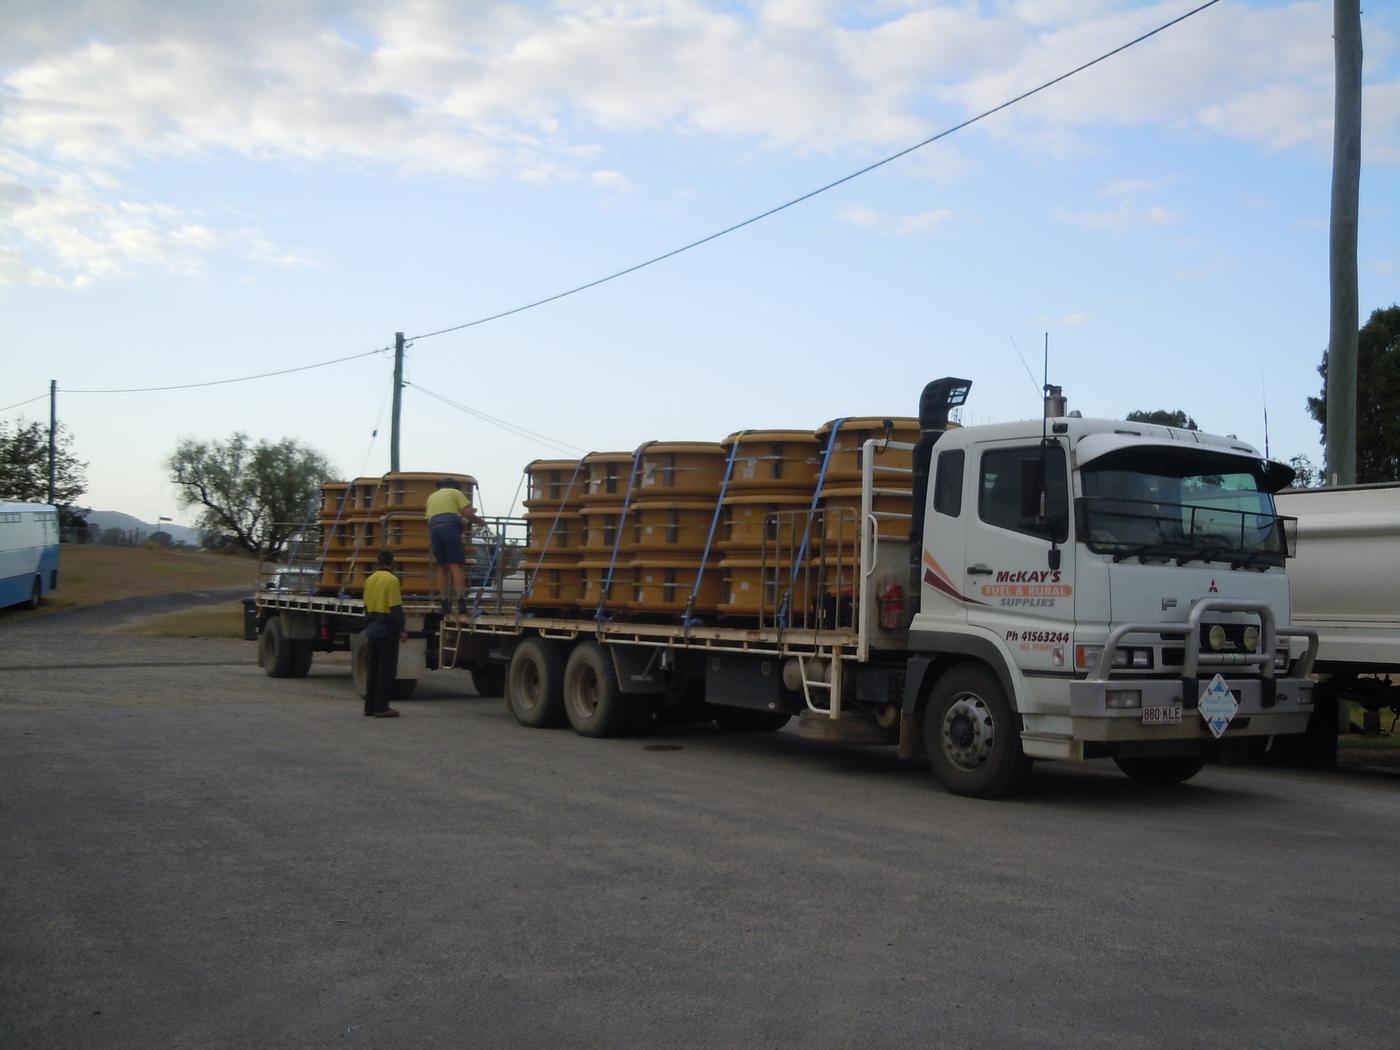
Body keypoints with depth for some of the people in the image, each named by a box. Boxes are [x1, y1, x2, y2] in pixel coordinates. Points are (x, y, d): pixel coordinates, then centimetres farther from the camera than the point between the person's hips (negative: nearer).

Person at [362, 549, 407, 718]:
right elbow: (396, 608, -18)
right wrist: (402, 630, -13)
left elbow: (366, 607, 15)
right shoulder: (391, 580, -14)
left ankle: (370, 706, 15)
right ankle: (381, 707, -3)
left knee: (374, 668, 13)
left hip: (372, 628, 8)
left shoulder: (370, 579, 10)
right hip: (387, 629, -8)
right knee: (387, 669, -3)